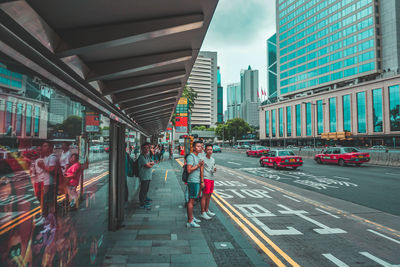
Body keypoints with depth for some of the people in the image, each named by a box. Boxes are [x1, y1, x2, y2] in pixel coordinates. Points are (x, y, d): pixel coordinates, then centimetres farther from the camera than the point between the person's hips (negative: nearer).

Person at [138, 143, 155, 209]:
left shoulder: (148, 156, 14)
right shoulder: (141, 157, -16)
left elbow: (153, 162, 9)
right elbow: (148, 165, -20)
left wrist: (149, 163, -10)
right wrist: (151, 164, 0)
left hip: (148, 175, 9)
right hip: (144, 176, -9)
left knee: (146, 189, 21)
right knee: (143, 190, -4)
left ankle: (145, 198, 37)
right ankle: (142, 204, 2)